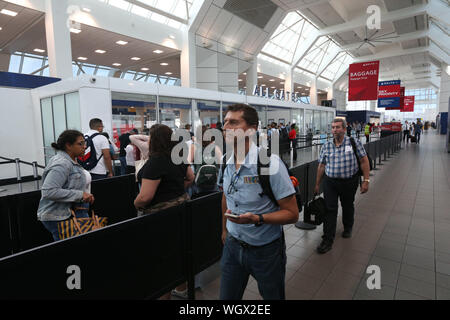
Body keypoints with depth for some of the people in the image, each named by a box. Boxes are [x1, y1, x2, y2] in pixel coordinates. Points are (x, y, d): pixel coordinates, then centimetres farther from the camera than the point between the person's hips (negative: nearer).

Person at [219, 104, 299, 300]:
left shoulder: (270, 163, -22)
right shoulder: (225, 161, -3)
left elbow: (292, 214, -19)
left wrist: (257, 219, -32)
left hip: (266, 249, -4)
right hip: (233, 244, 5)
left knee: (272, 295, 19)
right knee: (227, 297, 19)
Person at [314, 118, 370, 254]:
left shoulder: (354, 143, -5)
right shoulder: (326, 146, 1)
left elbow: (364, 161, -3)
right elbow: (321, 166, 7)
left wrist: (366, 180, -8)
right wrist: (317, 184, 9)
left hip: (349, 182, -1)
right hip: (330, 182, 1)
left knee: (348, 206, 19)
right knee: (330, 209, -3)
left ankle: (348, 228, 47)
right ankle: (327, 240, 3)